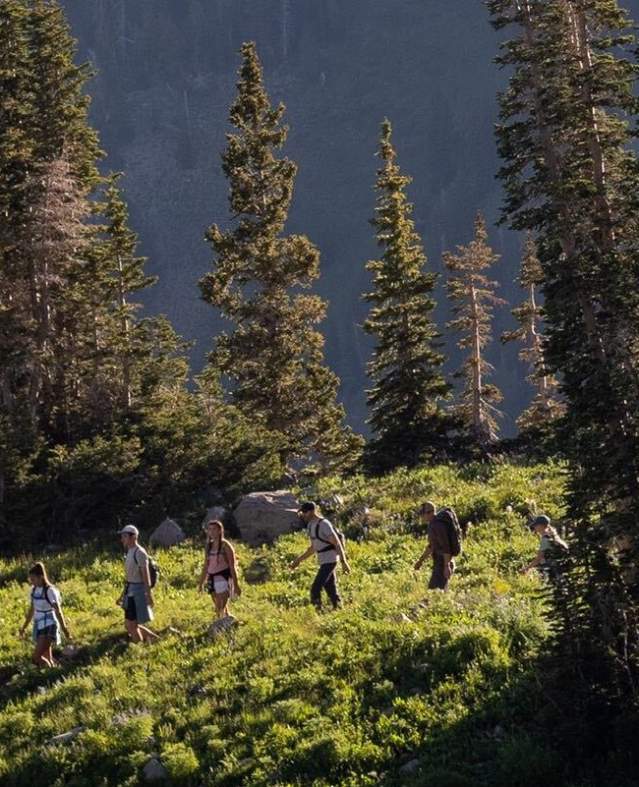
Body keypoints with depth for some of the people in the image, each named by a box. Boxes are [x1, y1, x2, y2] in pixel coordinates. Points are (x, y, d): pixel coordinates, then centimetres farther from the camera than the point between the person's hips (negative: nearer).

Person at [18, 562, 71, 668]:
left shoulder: (50, 591, -16)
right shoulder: (34, 590, 5)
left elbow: (58, 612, -15)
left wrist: (65, 630, -13)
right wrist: (24, 627, 23)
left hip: (49, 627, -8)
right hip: (38, 626, 8)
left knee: (36, 657, -16)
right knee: (46, 659, 11)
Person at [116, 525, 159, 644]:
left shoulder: (139, 553, -14)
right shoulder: (130, 552, 14)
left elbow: (145, 574, -19)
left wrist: (149, 594, -23)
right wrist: (122, 596, 23)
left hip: (138, 591, -9)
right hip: (130, 592, 9)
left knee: (132, 625, -6)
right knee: (129, 625, 12)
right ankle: (154, 638, 22)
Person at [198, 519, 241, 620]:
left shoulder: (225, 546, -7)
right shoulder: (209, 546, 11)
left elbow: (232, 566, -8)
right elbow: (206, 566, 18)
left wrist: (236, 585, -10)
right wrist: (201, 583, 18)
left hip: (224, 578, -7)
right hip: (212, 578, 7)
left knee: (221, 608, -15)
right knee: (218, 608, 11)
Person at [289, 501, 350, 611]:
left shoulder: (324, 524, -17)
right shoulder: (310, 526, 12)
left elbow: (337, 543, -19)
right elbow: (313, 548, 22)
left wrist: (344, 562, -22)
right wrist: (298, 560, 19)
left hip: (330, 561, -9)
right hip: (323, 562, 9)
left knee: (315, 588, -12)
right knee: (331, 590, 11)